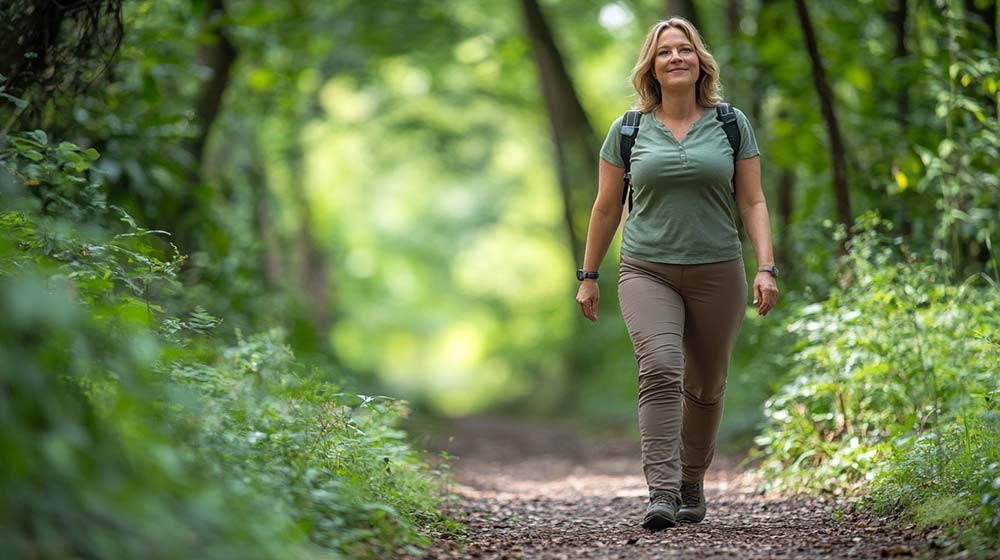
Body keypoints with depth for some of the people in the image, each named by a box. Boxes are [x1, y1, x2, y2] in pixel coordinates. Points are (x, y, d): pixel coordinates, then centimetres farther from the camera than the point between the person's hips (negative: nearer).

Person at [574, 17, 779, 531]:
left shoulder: (731, 124, 4)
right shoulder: (628, 131, 4)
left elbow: (752, 202, 4)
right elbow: (606, 208, 11)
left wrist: (766, 268, -7)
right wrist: (588, 276, 12)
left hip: (717, 273, 1)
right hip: (647, 272, -1)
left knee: (705, 386, 9)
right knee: (660, 371, -21)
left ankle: (692, 482, 31)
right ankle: (661, 494, -26)